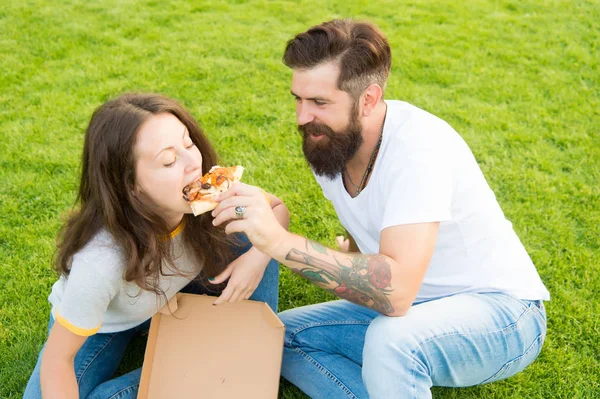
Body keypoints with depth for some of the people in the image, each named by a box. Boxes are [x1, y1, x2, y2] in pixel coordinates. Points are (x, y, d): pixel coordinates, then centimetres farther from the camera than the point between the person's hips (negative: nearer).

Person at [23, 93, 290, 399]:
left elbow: (277, 209, -12)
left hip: (175, 294, 3)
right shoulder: (102, 258, -40)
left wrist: (258, 256, -31)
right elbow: (57, 358, -27)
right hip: (103, 323, -2)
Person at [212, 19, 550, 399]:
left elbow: (396, 291, -40)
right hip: (413, 308, 8)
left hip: (502, 311, -7)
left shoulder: (420, 146, -28)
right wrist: (352, 258, 1)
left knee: (390, 340, -38)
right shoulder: (327, 142, -5)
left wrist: (279, 241, -43)